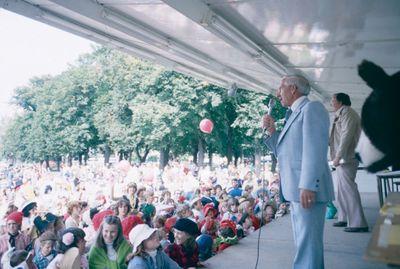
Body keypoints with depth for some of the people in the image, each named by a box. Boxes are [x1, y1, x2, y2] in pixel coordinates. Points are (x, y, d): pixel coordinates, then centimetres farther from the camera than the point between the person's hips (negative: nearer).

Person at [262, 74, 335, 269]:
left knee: (307, 246, -8)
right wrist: (272, 131, 10)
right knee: (304, 244, 17)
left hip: (307, 189, -10)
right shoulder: (295, 114, 21)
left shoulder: (312, 108, -7)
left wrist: (308, 186, -26)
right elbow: (283, 151, 24)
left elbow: (315, 149, -19)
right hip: (296, 190, 10)